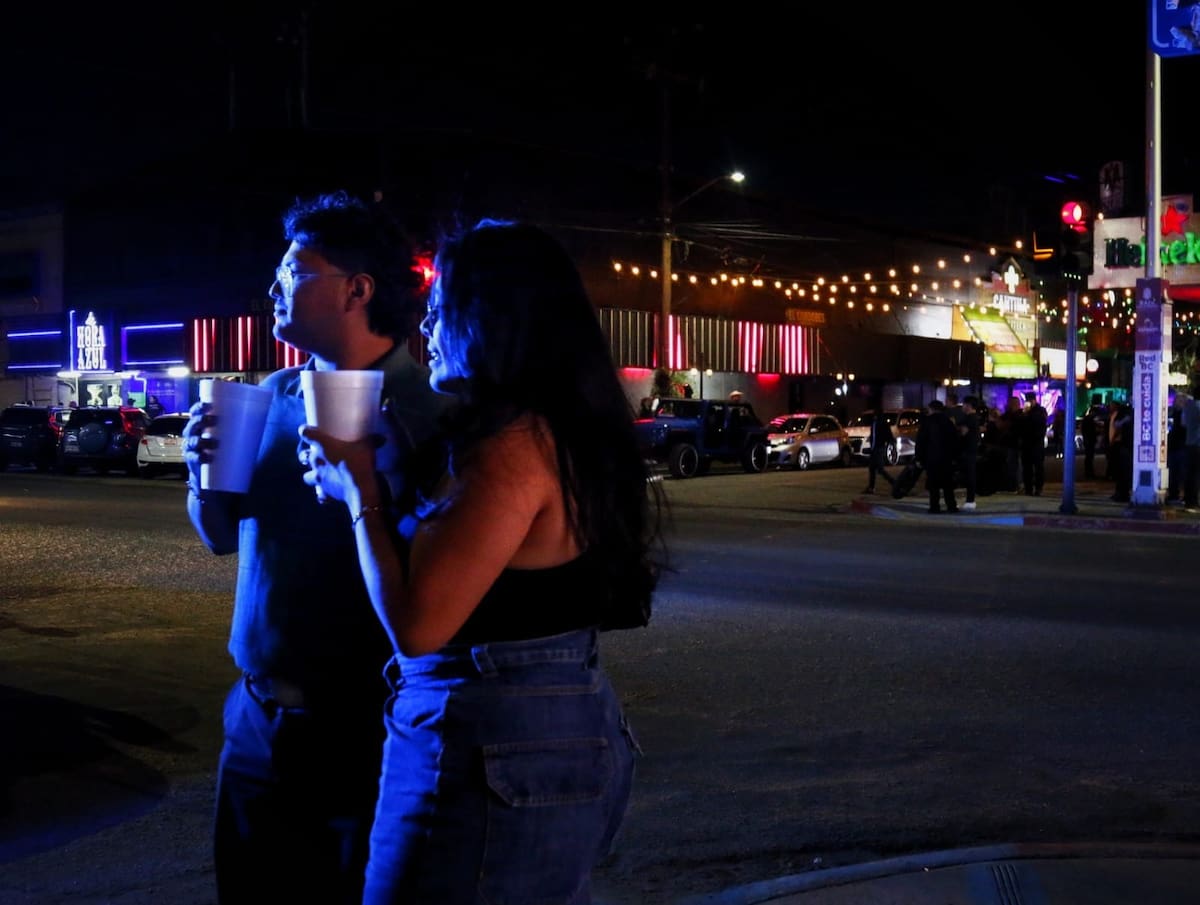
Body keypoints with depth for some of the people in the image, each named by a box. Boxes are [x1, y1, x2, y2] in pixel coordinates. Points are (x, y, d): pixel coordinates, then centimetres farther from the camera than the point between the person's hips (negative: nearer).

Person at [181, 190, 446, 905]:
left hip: (367, 731, -6)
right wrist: (203, 470, -5)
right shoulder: (275, 395, 5)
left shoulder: (423, 409, -16)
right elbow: (222, 536, 14)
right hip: (259, 719, 6)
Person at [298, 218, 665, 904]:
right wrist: (379, 480, 15)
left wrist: (358, 487, -10)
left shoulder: (512, 446, -21)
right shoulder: (567, 431, 9)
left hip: (493, 752, -10)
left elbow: (416, 625, -23)